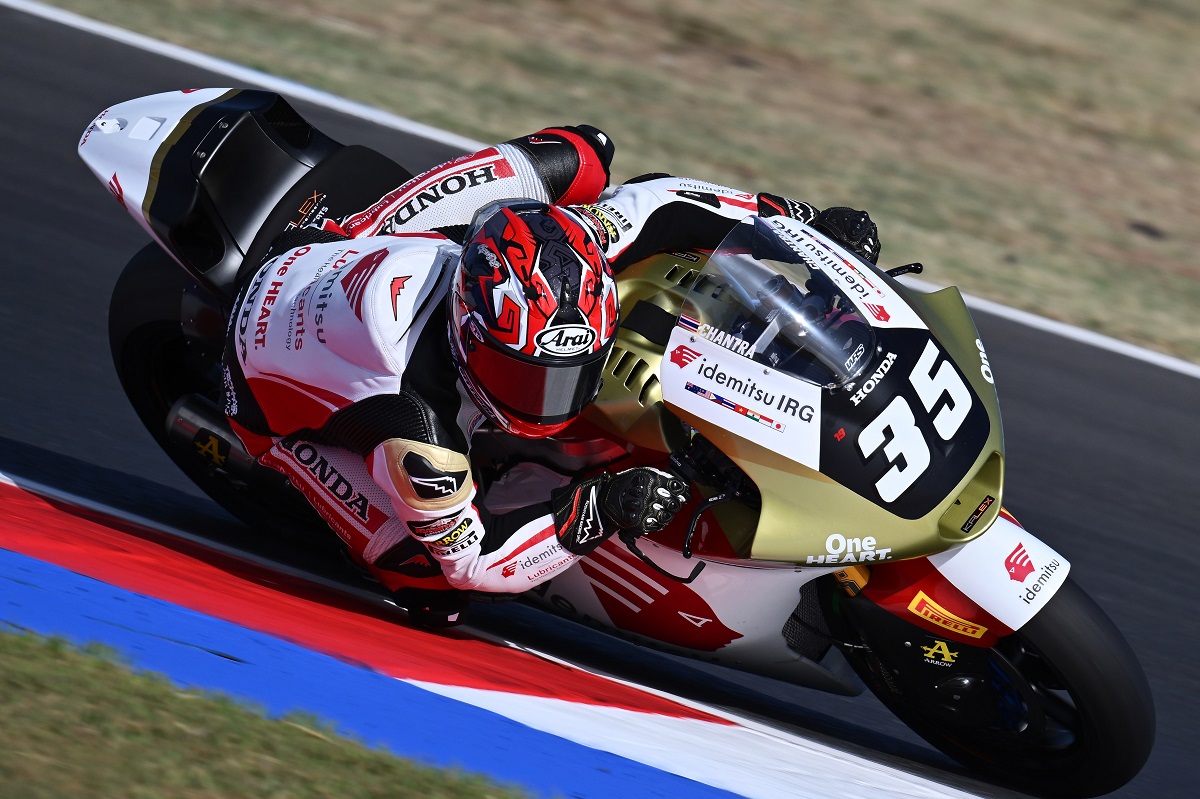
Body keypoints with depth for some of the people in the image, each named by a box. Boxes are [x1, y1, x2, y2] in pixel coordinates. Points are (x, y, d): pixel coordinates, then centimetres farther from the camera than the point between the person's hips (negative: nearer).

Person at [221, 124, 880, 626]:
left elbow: (658, 203, -16)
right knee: (436, 592, -22)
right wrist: (598, 511, -43)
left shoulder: (551, 255, -32)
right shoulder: (416, 427, -45)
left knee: (573, 160, 2)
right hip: (274, 394, -5)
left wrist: (802, 221, -13)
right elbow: (469, 558, -31)